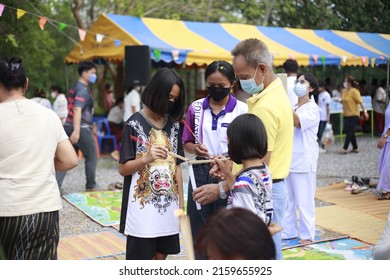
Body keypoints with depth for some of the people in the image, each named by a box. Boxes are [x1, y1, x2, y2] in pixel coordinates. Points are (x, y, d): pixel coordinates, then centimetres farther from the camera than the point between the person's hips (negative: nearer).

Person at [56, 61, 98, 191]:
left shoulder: (75, 87, 18)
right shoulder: (83, 89, -12)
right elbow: (77, 110, -24)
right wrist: (77, 131, -32)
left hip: (69, 126, 8)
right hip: (82, 128, -8)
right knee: (92, 156, 7)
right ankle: (91, 186, 16)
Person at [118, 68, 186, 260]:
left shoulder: (173, 124, 8)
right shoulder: (135, 124, -8)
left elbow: (176, 165, 12)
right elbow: (123, 169, -8)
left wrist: (181, 200, 10)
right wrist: (146, 158, -25)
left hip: (168, 204, 5)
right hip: (142, 205, -5)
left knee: (160, 256, 12)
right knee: (139, 260, 3)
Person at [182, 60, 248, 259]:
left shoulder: (242, 110, -5)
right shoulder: (196, 108, 5)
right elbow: (187, 142, 11)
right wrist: (196, 148, -11)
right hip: (201, 172, 3)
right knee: (199, 226, 11)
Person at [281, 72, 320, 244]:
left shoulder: (312, 108, -7)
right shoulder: (293, 108, 15)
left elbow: (298, 122, -26)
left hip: (303, 161, -7)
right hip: (289, 160, 7)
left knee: (304, 201, -1)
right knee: (287, 199, 11)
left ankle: (307, 234, 8)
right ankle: (288, 231, 21)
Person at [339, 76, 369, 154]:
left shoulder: (354, 91, -13)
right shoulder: (344, 91, 8)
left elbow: (360, 102, -15)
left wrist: (365, 111, -18)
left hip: (353, 115, -8)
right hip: (346, 115, 8)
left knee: (349, 132, -4)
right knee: (350, 132, 12)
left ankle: (345, 148, -1)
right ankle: (355, 148, 21)